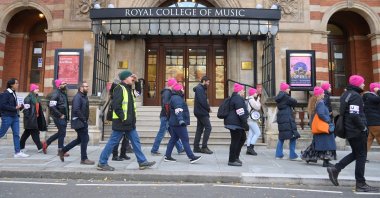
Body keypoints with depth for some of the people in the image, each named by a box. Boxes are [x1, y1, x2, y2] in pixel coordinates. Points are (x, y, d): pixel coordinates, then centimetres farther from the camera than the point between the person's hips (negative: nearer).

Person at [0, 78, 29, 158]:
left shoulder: (13, 93, 13)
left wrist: (20, 106, 0)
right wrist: (15, 108, -17)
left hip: (15, 116, 7)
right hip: (7, 117, -7)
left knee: (16, 134, 4)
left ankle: (17, 152, 6)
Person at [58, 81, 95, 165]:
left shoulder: (84, 97, 15)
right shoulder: (77, 97, -15)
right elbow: (76, 110, -25)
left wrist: (85, 120, 9)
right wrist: (83, 119, -19)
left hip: (83, 122, 10)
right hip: (79, 122, -10)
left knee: (80, 139, 17)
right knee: (85, 139, -5)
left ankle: (63, 151, 30)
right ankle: (84, 159, 5)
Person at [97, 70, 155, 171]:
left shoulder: (129, 89, 15)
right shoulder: (119, 89, -14)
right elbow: (116, 106, -22)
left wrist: (136, 81, 14)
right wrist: (123, 118, -21)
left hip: (130, 123, 9)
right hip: (121, 123, -9)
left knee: (136, 141, 10)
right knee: (113, 142, 1)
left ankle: (142, 162, 17)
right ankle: (102, 163, 14)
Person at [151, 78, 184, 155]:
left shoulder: (169, 92, 16)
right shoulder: (167, 92, -13)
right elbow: (166, 104, -23)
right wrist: (168, 114, -19)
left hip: (168, 117, 10)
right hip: (166, 117, -10)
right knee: (161, 134, -1)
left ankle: (180, 149, 21)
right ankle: (154, 150, 9)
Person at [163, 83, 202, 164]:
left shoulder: (177, 98, 18)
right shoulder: (176, 98, -16)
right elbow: (178, 110, -31)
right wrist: (181, 120, -41)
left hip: (174, 123, 11)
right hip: (178, 124, -11)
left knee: (173, 139, 13)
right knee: (185, 140, -7)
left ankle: (167, 156, 17)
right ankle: (191, 157, -2)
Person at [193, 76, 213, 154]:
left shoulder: (201, 88, 18)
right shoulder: (200, 89, -14)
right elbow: (202, 101, -22)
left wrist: (207, 107, 1)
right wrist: (208, 108, -9)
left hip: (200, 112, 10)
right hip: (202, 112, -10)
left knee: (199, 129, 11)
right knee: (208, 127, -9)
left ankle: (196, 147, 14)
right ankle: (204, 147, -6)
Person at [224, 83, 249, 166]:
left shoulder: (234, 98, 19)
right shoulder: (238, 99, -15)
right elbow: (241, 113, -21)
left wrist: (244, 124, 28)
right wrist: (245, 124, -18)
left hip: (234, 123, 11)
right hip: (235, 124, -11)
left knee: (243, 138, 19)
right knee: (235, 141, -5)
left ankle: (236, 157, 25)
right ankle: (232, 160, 4)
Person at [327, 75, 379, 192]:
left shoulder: (346, 94, 14)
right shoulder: (355, 96, -15)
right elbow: (355, 115, -24)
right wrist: (363, 127, -13)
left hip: (349, 130, 9)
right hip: (357, 131, -9)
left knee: (356, 153, 18)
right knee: (361, 155, 0)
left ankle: (335, 169, 11)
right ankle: (361, 184, 8)